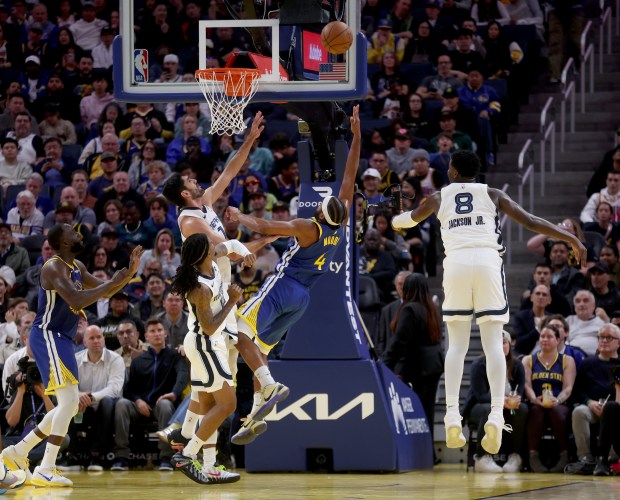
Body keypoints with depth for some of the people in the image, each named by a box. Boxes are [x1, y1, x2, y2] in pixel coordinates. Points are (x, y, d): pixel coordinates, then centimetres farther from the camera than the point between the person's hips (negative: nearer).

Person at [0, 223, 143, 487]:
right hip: (47, 337, -10)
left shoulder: (77, 267, 13)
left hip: (60, 339, 10)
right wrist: (112, 282, -24)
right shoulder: (54, 267, -17)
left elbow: (103, 291, 21)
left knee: (68, 405, 13)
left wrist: (129, 273, 5)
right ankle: (45, 470, -20)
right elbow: (76, 300, -30)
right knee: (70, 399, -18)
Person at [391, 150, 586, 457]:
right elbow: (530, 222, 10)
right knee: (493, 343, -2)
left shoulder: (440, 196, 19)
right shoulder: (491, 194, 16)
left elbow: (411, 218, 38)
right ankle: (496, 415, -18)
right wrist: (571, 239, 14)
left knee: (457, 344, 7)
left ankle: (452, 416, -7)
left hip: (456, 262, 1)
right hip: (488, 261, -1)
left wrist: (394, 221, 62)